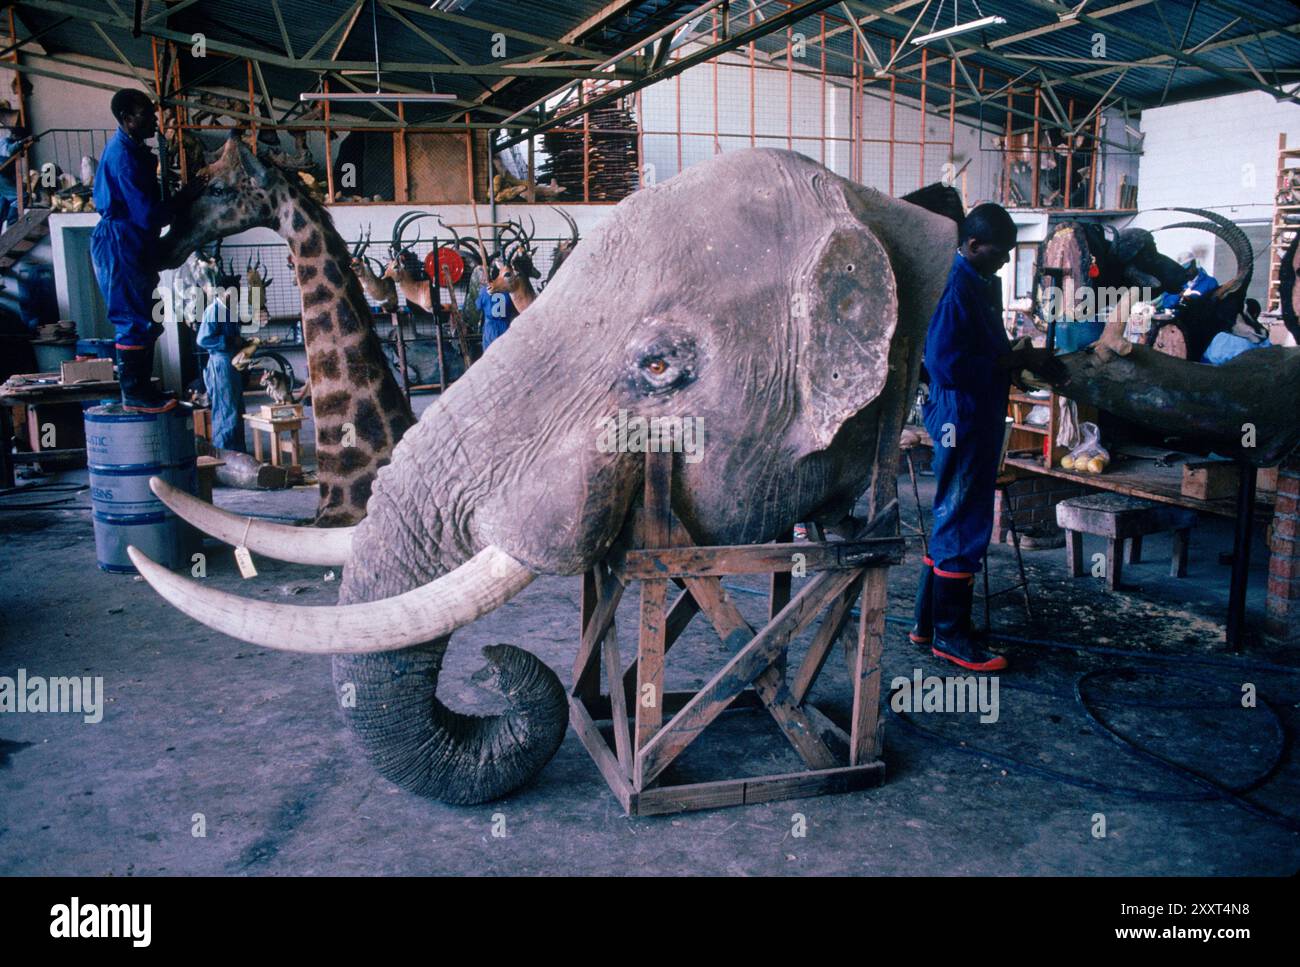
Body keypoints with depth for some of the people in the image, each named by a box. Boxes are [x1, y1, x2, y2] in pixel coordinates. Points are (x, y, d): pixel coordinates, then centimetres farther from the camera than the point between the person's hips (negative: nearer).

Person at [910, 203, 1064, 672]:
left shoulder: (981, 284, 15)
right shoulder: (956, 289, -17)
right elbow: (946, 364, -24)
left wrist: (1020, 354, 4)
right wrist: (1012, 360, -17)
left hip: (979, 419, 11)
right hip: (962, 420, -11)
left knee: (954, 523, 15)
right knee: (963, 528, -3)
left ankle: (927, 622, 25)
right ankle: (950, 634, 8)